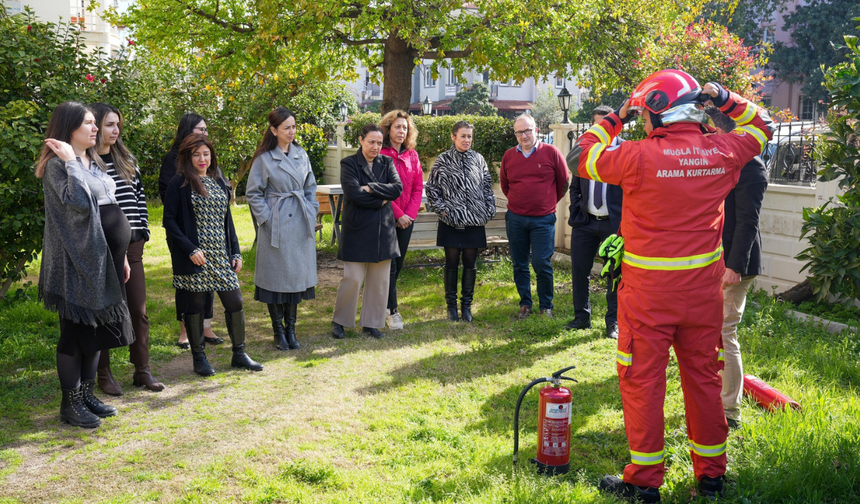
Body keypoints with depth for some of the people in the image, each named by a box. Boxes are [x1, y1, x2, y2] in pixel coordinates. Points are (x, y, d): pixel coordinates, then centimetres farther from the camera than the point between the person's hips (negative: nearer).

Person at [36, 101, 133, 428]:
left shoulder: (93, 164, 14)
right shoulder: (57, 165, -12)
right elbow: (80, 201, -29)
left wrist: (120, 255, 18)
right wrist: (70, 160, -21)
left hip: (103, 258, 9)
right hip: (78, 260, -8)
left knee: (97, 327, 12)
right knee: (76, 330, -1)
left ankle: (86, 394, 23)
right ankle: (70, 404, 8)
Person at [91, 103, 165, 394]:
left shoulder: (126, 160, 12)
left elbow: (139, 196, 16)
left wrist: (143, 229, 9)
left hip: (131, 245, 6)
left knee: (139, 310, 8)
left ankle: (142, 371, 17)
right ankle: (104, 374, 15)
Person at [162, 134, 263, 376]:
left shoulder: (219, 183, 14)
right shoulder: (179, 184, -3)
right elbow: (169, 220, -8)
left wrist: (236, 251, 11)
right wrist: (190, 249, -16)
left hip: (221, 256, 5)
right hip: (195, 257, -5)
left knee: (235, 303, 3)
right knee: (195, 305, 3)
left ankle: (239, 354, 17)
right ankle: (199, 357, 17)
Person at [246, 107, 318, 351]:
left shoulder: (301, 155, 8)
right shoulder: (264, 159, -7)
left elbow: (311, 188, 15)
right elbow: (253, 194, -3)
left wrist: (311, 215, 7)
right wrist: (266, 218, -9)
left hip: (301, 226, 5)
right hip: (276, 227, -5)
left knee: (297, 276, 9)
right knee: (276, 278, 2)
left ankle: (291, 329, 20)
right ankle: (279, 331, 15)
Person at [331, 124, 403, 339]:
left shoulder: (387, 163, 10)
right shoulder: (349, 163, -3)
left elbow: (397, 188, -6)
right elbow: (354, 193, -17)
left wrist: (371, 188, -14)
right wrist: (381, 200, -10)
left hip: (383, 230, 5)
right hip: (358, 230, -4)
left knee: (380, 280, 7)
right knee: (353, 278, -5)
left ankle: (371, 323, 19)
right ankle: (339, 321, 13)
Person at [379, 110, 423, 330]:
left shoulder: (412, 155, 9)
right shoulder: (380, 154, -9)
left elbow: (418, 187, 8)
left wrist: (410, 213, -4)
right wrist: (398, 214, -12)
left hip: (407, 218, 6)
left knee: (398, 264, 10)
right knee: (390, 264, -5)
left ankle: (383, 303, 25)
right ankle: (391, 311, 2)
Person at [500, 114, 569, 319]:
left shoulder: (551, 152, -4)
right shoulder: (509, 156, 5)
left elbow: (563, 182, 6)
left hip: (543, 219, -3)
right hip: (515, 218, 3)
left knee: (542, 264, -4)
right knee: (519, 265, 9)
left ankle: (546, 306, 12)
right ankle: (525, 304, 21)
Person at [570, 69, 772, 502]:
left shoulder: (639, 156, -15)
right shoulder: (722, 152, -2)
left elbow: (583, 158, 1)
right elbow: (760, 129, 19)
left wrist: (616, 117, 9)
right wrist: (725, 99, 15)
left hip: (649, 290, -4)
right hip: (703, 287, 5)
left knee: (642, 380, 5)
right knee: (703, 374, 15)